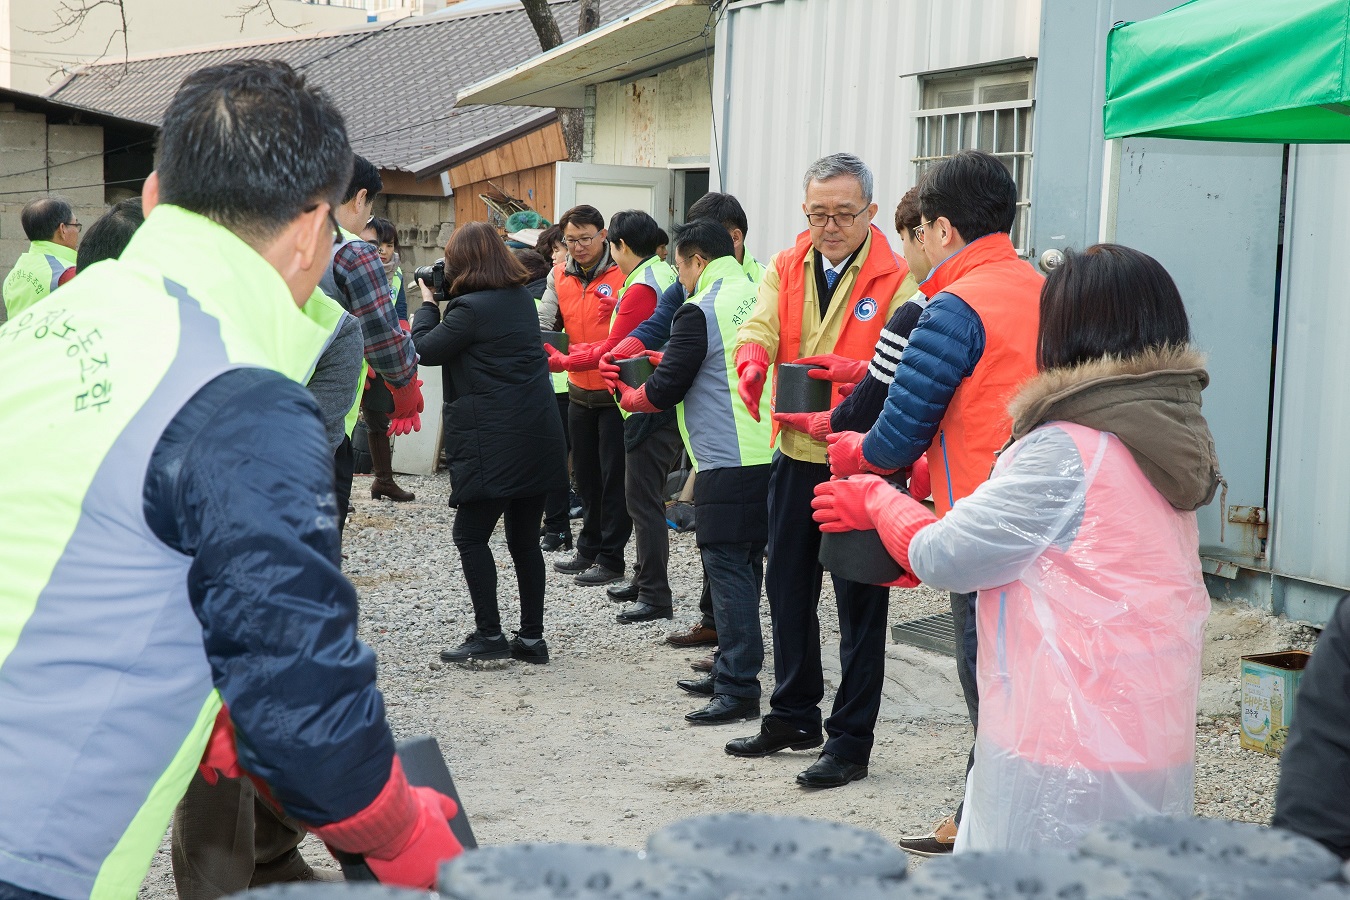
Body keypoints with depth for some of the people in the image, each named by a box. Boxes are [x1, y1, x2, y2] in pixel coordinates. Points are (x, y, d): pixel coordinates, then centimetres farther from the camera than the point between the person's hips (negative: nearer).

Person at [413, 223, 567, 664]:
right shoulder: (522, 298, 11)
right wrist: (443, 302, 15)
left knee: (470, 535, 2)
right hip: (539, 438, 8)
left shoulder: (471, 307, -13)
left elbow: (426, 349, -5)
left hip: (495, 443, -8)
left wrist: (428, 303, 9)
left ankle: (489, 634, 1)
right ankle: (531, 638, 15)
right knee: (524, 539, 12)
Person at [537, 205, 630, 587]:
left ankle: (611, 557, 10)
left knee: (614, 476, 1)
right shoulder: (560, 276, 6)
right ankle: (589, 549, 30)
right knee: (585, 473, 17)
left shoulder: (623, 273, -12)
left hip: (615, 391, -6)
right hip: (579, 391, 7)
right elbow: (544, 322, -1)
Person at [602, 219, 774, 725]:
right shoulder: (756, 298, 13)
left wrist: (627, 396, 11)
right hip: (769, 454, 9)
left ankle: (738, 689, -5)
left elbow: (666, 389, -9)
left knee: (728, 568, -6)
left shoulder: (700, 310, -12)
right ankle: (730, 671, 24)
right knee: (745, 566, 15)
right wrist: (668, 360, 23)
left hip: (729, 463, -9)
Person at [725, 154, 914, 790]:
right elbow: (760, 326, -6)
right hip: (795, 455, 6)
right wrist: (753, 361, -28)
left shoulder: (895, 279, -8)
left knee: (859, 600, 2)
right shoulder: (785, 268, 7)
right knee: (787, 587, 17)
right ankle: (794, 715, 34)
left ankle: (850, 740, 12)